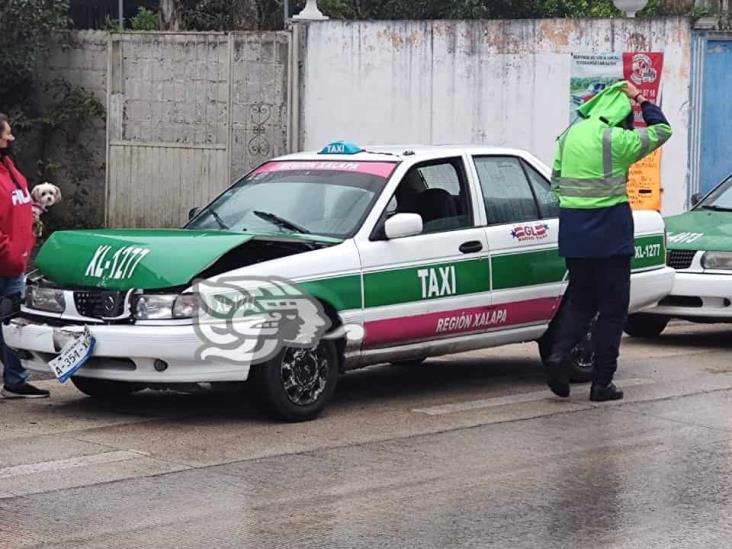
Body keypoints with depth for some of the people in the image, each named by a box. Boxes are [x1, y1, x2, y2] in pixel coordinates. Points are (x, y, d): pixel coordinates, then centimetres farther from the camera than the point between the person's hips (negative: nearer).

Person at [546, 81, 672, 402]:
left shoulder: (570, 134, 8)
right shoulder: (615, 139, -13)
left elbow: (556, 179, 16)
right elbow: (661, 130, 0)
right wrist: (639, 99, 8)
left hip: (573, 230, 6)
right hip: (610, 231, -6)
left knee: (580, 299, 19)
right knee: (612, 308, 4)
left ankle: (559, 353, -4)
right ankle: (602, 384, 4)